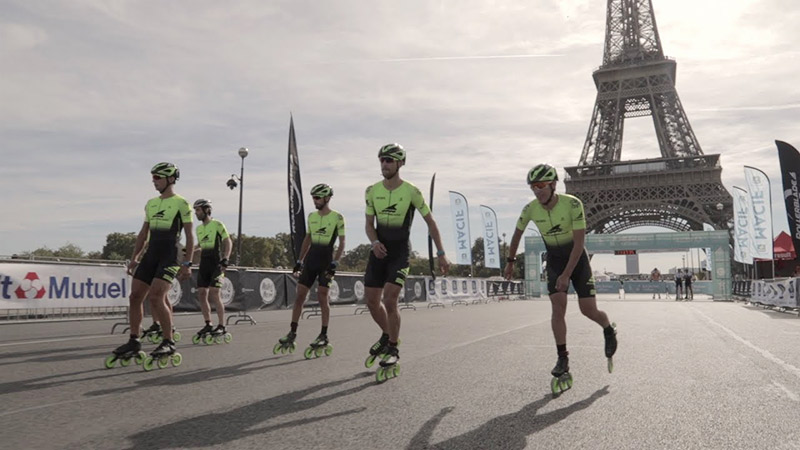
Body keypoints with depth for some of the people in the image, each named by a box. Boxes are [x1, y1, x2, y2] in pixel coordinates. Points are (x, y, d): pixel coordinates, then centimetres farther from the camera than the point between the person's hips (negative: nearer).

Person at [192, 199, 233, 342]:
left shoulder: (217, 225, -5)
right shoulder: (199, 228, 17)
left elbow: (228, 242, -9)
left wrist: (225, 259, -19)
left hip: (216, 263, -7)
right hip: (204, 264, 7)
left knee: (214, 294, -13)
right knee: (201, 294, 3)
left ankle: (221, 326, -6)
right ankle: (208, 325, 13)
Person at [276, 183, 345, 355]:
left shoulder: (337, 217, -6)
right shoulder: (311, 216, 10)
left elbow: (342, 243, -6)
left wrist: (334, 263, -15)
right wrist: (299, 261, 13)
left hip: (326, 261, -5)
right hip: (310, 260, 5)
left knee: (322, 297, -6)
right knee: (299, 296, 2)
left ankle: (324, 336, 4)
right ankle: (292, 333, 8)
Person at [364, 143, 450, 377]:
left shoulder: (411, 191, -11)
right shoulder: (372, 191, -1)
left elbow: (430, 222, -4)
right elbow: (369, 224, 6)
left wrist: (441, 254, -6)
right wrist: (375, 242, -16)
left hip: (400, 253, -4)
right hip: (379, 251, 4)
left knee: (389, 301, -14)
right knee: (372, 301, 5)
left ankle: (393, 349, 6)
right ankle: (387, 335, 33)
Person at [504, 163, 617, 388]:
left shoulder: (573, 204, -26)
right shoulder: (530, 209, -16)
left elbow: (579, 243, -26)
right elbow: (517, 234, 4)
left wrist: (566, 275, -28)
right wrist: (510, 262, 10)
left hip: (577, 258, -2)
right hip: (554, 260, 2)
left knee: (588, 310, -5)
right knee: (558, 307, -12)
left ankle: (609, 330, 29)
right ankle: (563, 359, -3)